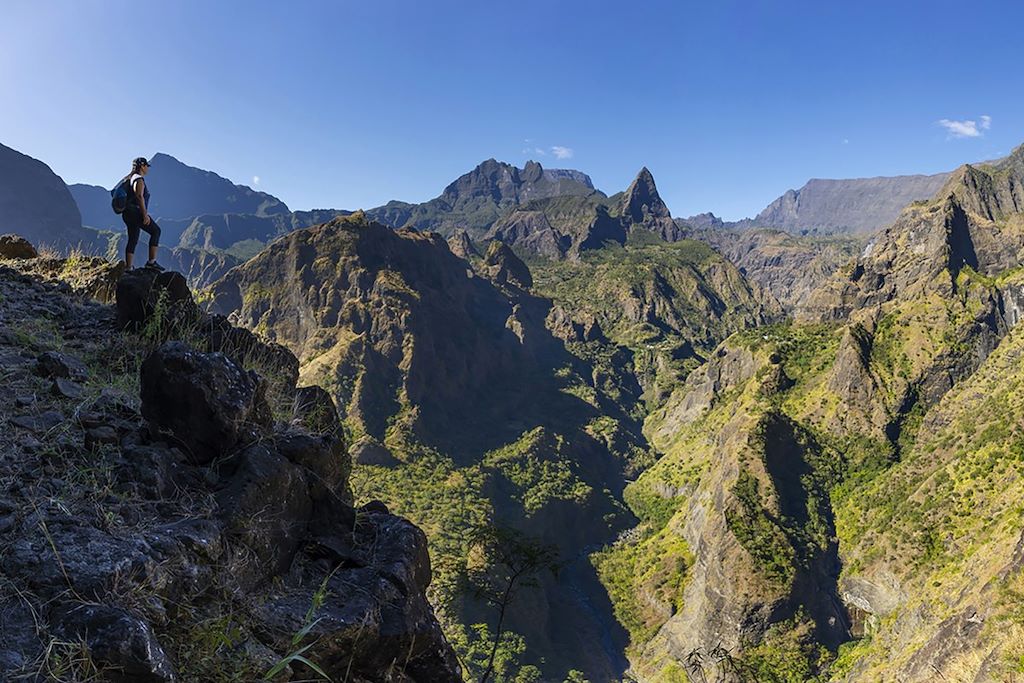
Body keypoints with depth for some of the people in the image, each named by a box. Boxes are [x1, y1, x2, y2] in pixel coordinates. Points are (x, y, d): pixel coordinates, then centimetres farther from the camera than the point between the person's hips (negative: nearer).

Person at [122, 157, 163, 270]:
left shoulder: (132, 178, 21)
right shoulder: (139, 179, -9)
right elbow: (139, 197, -19)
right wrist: (145, 214, -23)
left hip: (128, 213, 10)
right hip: (135, 212, -10)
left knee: (132, 240, 7)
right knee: (155, 231, -3)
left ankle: (128, 267, 4)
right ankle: (151, 261, -8)